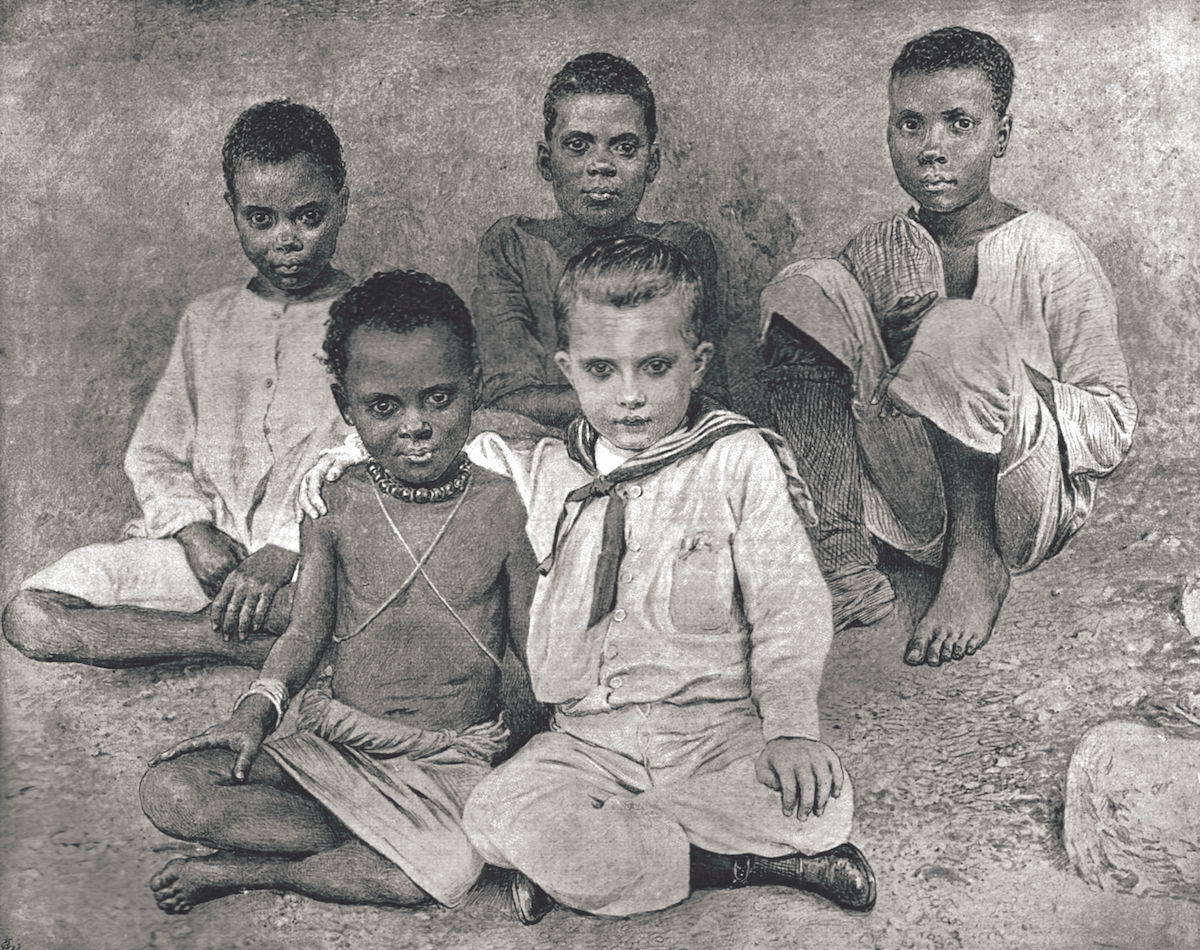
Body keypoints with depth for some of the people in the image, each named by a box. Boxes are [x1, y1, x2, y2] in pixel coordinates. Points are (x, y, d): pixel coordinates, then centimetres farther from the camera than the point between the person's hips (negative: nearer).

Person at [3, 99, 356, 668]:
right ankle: (266, 644, -19)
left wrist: (282, 555, -18)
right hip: (205, 543, 5)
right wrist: (196, 532, -6)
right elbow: (155, 455, 15)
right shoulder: (205, 321, 17)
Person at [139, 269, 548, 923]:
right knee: (170, 791, -18)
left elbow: (535, 644, -1)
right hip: (338, 741, 2)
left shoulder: (505, 507, -6)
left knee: (452, 875, -34)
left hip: (456, 756, -2)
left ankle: (243, 871, -10)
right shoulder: (334, 505, -2)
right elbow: (307, 629, 5)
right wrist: (259, 708, -13)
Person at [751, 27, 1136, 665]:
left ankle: (978, 563, -13)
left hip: (1025, 507, -4)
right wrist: (887, 336, -11)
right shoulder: (875, 252, 7)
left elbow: (1114, 423, -5)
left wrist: (996, 379, -19)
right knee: (809, 287, -12)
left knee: (961, 331, -31)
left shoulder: (1047, 253, -5)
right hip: (911, 508, 4)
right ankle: (845, 550, -16)